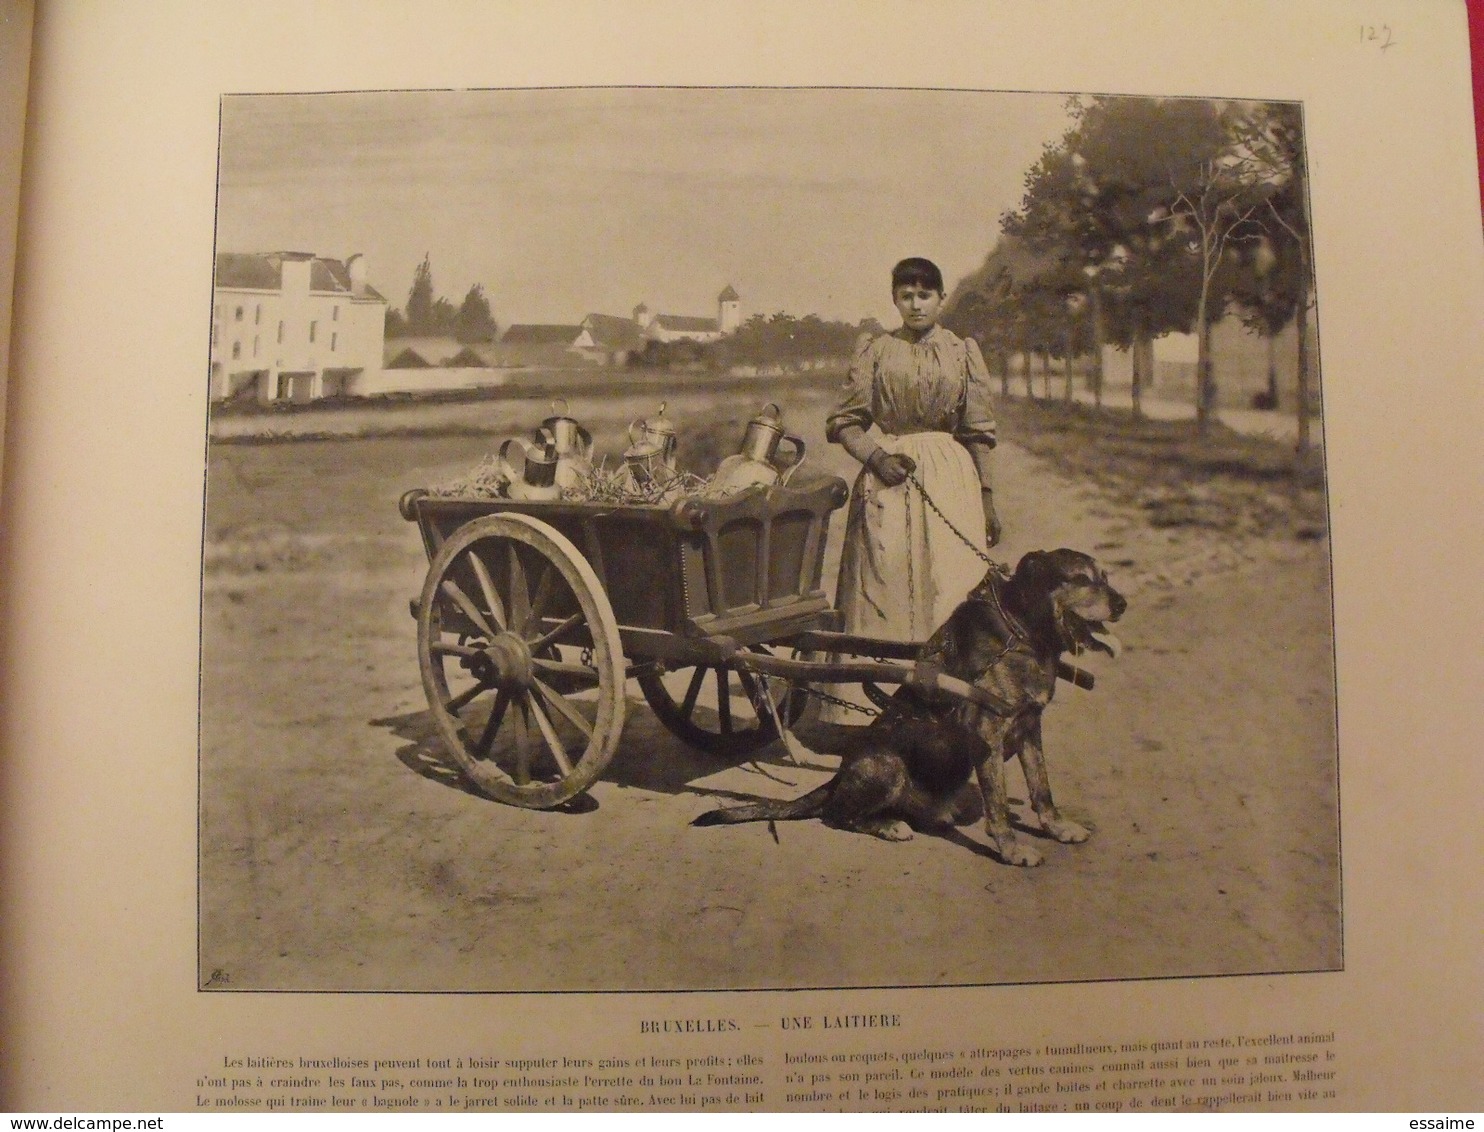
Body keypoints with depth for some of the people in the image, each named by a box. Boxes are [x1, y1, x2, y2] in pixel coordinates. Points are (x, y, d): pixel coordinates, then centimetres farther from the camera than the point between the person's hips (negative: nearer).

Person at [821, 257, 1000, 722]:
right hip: (886, 484, 0)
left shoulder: (964, 351, 8)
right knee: (881, 594, 0)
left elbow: (980, 431, 8)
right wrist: (876, 457, -11)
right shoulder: (874, 350, 7)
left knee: (948, 594, -2)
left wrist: (988, 499, 5)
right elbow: (843, 421, 7)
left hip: (950, 483, 0)